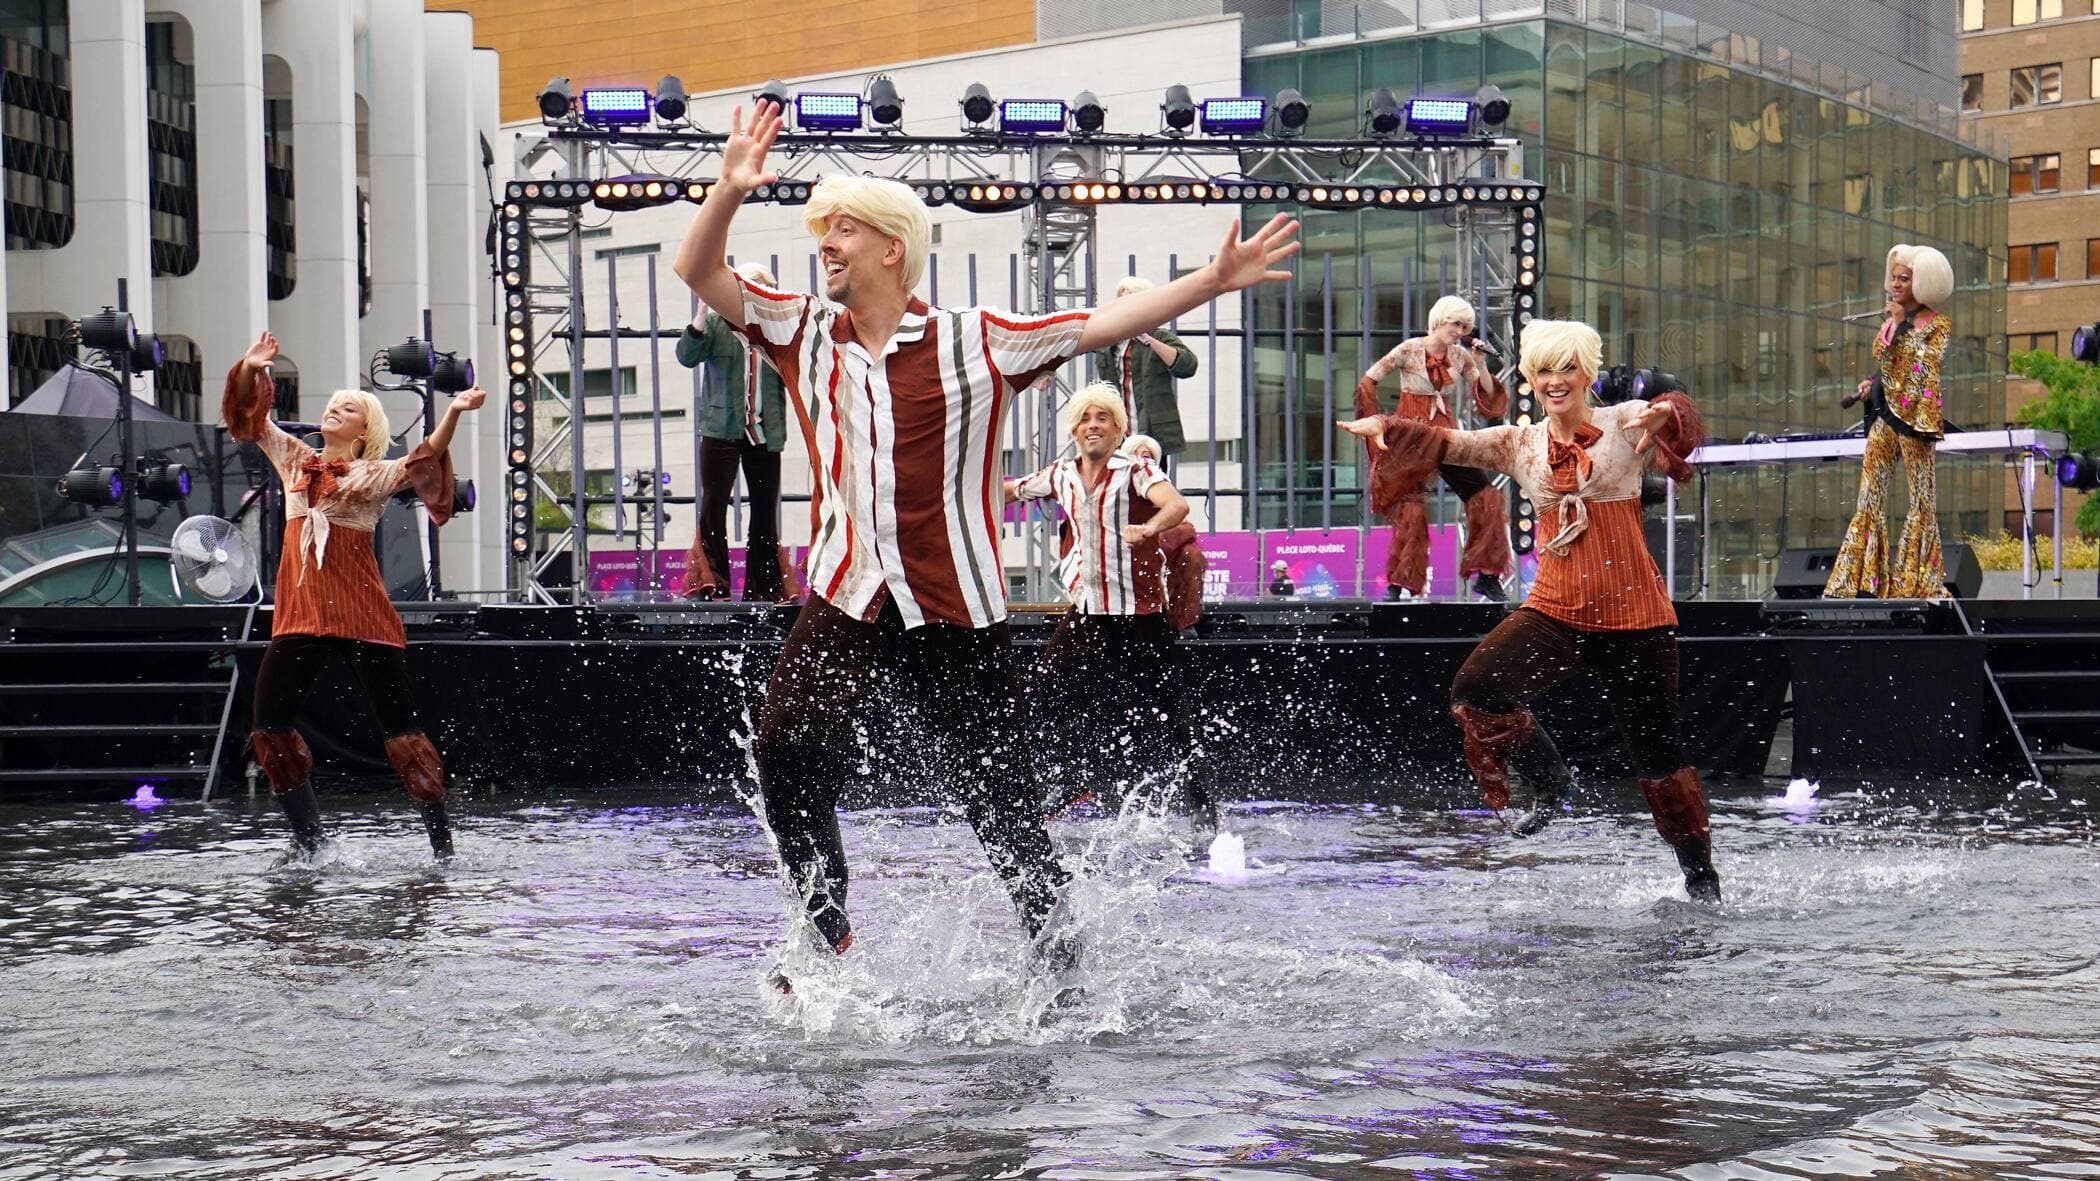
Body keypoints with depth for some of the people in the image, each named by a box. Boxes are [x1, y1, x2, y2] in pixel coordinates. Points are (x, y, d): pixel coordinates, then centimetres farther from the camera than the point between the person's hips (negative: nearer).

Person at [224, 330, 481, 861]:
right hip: (298, 617, 5)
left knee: (400, 728, -4)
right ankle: (309, 844, 11)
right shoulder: (294, 460, 17)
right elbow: (249, 416, 18)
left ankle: (442, 848, 0)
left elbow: (426, 461, -15)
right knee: (270, 726, -1)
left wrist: (454, 413, -30)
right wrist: (250, 368, 0)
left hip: (362, 617, -5)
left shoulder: (376, 475, 2)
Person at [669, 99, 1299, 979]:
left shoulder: (975, 342, -2)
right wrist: (729, 192, -12)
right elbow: (698, 273, 5)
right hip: (847, 600, 3)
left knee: (998, 792, 4)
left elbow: (1102, 324, -3)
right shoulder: (805, 334, 8)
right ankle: (828, 942, 3)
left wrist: (1215, 280, -11)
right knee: (786, 753, -13)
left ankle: (1059, 958, 19)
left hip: (957, 609, -3)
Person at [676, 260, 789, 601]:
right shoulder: (716, 323, 3)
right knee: (713, 507, -6)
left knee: (765, 510, 6)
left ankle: (764, 587, 12)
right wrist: (703, 311, -18)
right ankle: (711, 583, -5)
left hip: (763, 434, 3)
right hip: (721, 430, -3)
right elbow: (687, 356, -11)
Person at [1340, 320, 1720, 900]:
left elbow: (1680, 417, -22)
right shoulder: (1519, 445, 9)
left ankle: (1701, 878, 22)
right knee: (1475, 690, -21)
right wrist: (1386, 427, -20)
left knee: (1657, 752, 3)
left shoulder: (1625, 425, -2)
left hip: (1634, 614, -3)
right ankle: (1548, 781, 3)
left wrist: (1666, 415, -46)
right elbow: (1447, 443, -1)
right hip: (1555, 609, 3)